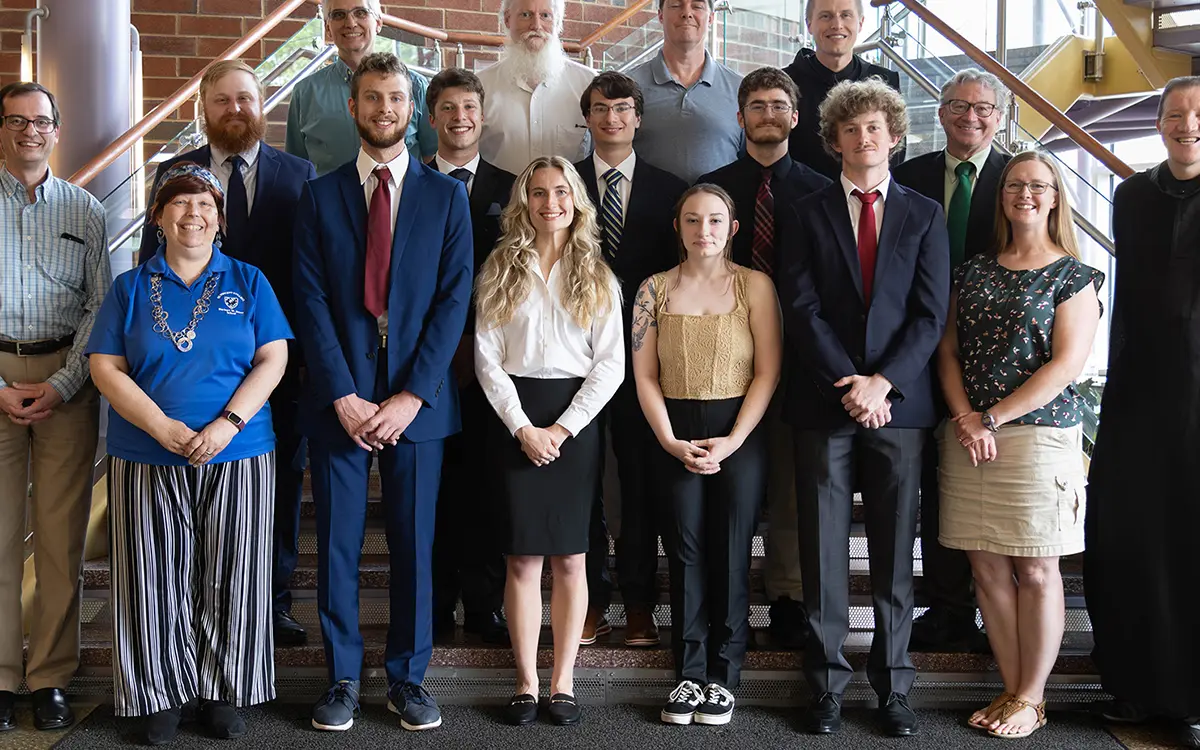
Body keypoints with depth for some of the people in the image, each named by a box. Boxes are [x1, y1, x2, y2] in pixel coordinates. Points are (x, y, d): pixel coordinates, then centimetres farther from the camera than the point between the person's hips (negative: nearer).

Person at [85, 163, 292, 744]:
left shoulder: (247, 282, 8)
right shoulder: (131, 288, 8)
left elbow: (273, 359, 0)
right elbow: (105, 368, 0)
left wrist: (228, 423, -14)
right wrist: (164, 428, -14)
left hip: (238, 457, 0)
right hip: (146, 460, 0)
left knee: (228, 580, 4)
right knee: (157, 580, 4)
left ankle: (222, 695, 17)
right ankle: (162, 696, 19)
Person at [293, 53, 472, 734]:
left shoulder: (447, 195, 6)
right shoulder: (320, 196, 7)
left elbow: (454, 299, -2)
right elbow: (311, 301, 0)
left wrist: (411, 396, -10)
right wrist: (344, 397, -10)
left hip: (417, 400, 0)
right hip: (339, 399, 1)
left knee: (414, 544, 5)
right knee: (337, 544, 5)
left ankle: (408, 677, 19)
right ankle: (343, 678, 19)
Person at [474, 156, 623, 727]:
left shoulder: (596, 275, 7)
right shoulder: (501, 269, 5)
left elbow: (611, 363, 0)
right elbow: (487, 358, -1)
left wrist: (562, 428, -9)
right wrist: (523, 427, -11)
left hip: (576, 419, 1)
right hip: (515, 418, 0)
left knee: (570, 557, 3)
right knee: (522, 557, 1)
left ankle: (564, 682, 11)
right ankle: (526, 682, 10)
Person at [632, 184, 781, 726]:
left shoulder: (754, 285, 0)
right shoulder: (655, 290, 5)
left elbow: (768, 371, -4)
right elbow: (645, 375, 2)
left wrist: (732, 441, -11)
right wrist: (671, 441, -8)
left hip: (740, 431, -1)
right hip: (674, 434, 2)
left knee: (730, 553, 2)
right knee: (685, 552, 4)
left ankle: (723, 677, 13)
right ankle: (689, 675, 14)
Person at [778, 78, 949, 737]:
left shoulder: (924, 214, 10)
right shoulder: (808, 213, 8)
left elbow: (931, 313, 1)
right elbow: (801, 309, -2)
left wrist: (883, 381, -11)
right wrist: (847, 383, -12)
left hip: (899, 403, 1)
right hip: (823, 403, 0)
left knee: (895, 552, 6)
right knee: (823, 550, 3)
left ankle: (892, 687, 16)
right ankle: (826, 684, 14)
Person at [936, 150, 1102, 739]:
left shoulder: (1074, 276, 1)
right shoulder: (972, 272, 12)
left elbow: (1067, 363, -8)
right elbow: (948, 351, 9)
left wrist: (993, 418, -13)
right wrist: (965, 418, -7)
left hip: (1039, 432, -4)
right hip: (969, 437, 4)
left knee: (1034, 571, 2)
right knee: (988, 568, 5)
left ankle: (1031, 699, 14)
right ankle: (1011, 690, 17)